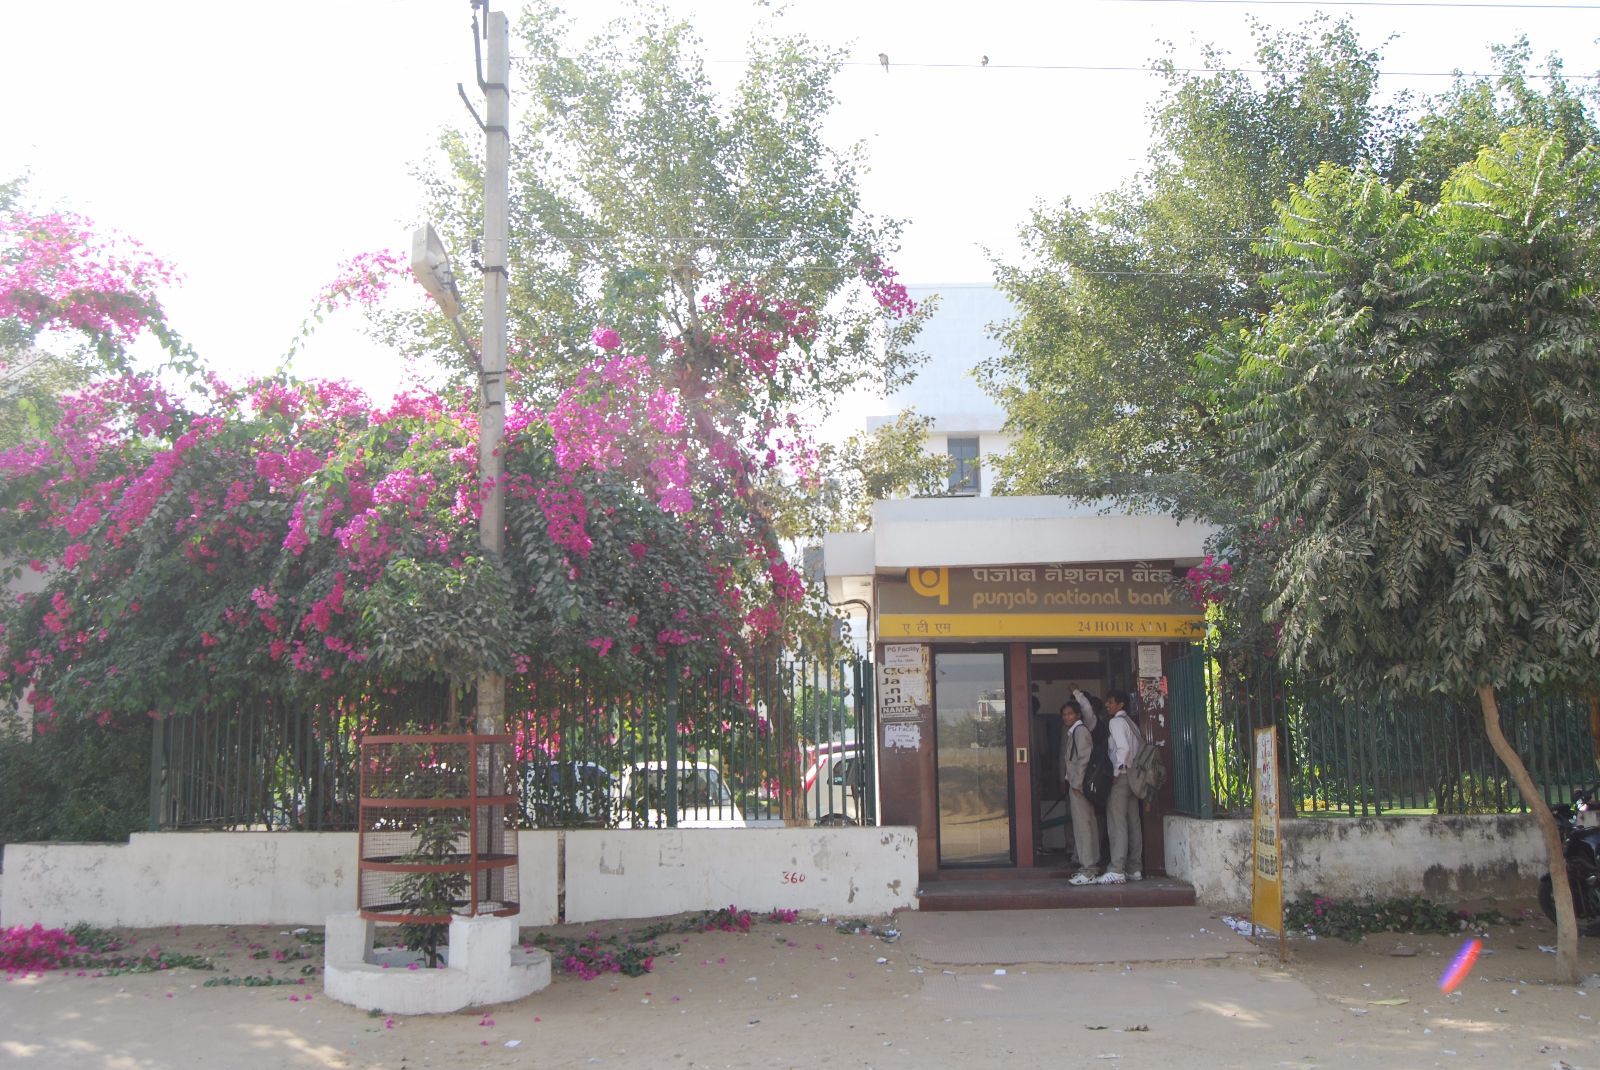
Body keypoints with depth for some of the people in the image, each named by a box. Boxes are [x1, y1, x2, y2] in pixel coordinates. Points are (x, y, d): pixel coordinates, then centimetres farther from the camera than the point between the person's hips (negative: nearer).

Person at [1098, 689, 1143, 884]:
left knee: (1117, 823, -11)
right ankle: (1135, 869, 10)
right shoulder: (1130, 722, 18)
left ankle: (1116, 870, -15)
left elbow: (1123, 747, -19)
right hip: (1133, 776, 9)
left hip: (1121, 776, -9)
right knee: (1133, 823, 8)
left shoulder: (1116, 722, -8)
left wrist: (1116, 772, -15)